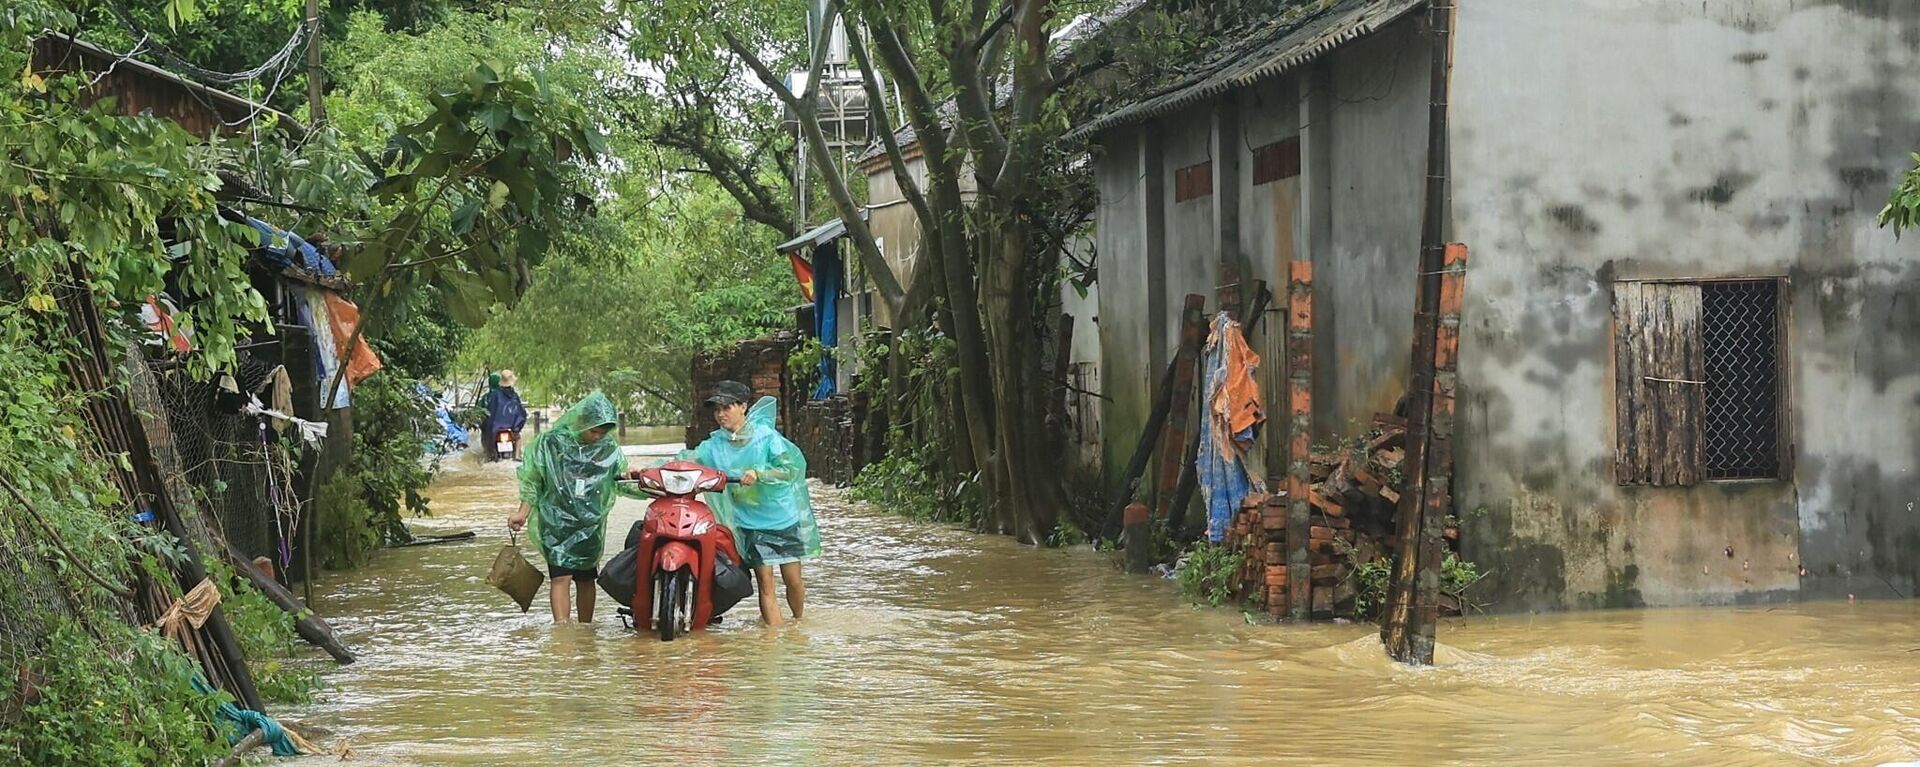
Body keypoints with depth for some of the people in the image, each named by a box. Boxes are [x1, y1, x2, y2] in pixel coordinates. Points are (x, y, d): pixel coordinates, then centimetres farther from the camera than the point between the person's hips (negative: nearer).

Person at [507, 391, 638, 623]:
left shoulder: (609, 449, 2)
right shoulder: (550, 442, -4)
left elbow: (623, 481, 6)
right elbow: (532, 479, 4)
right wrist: (522, 513, 1)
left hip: (590, 526, 3)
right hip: (556, 523, -3)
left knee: (586, 579, 11)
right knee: (561, 576, -14)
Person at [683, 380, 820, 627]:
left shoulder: (765, 435, -9)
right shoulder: (715, 445, 0)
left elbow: (791, 468, -16)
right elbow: (688, 459, -8)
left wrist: (758, 473, -30)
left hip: (783, 517, -1)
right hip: (750, 523, 2)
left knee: (793, 579, 6)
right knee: (765, 582, -6)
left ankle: (799, 621, 31)